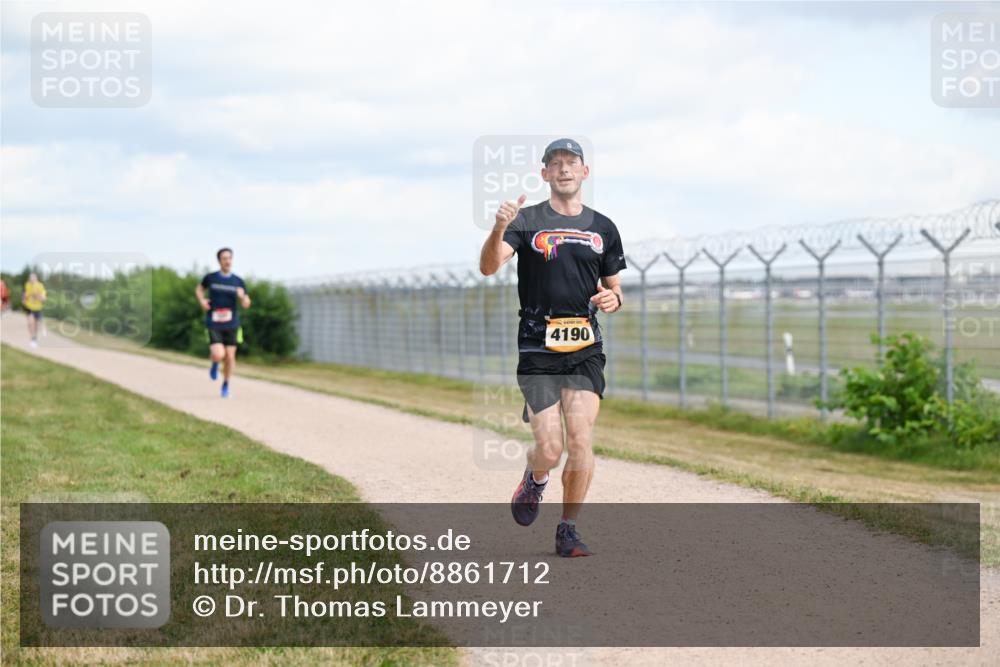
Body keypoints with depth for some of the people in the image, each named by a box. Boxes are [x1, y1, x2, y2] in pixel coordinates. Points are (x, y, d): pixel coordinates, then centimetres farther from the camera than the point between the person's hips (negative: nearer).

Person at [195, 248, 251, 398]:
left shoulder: (238, 281, 1)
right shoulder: (211, 278, -1)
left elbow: (246, 304, 4)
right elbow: (199, 289, 19)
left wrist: (242, 297, -19)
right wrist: (202, 301, -1)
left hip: (231, 325, 2)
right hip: (214, 325, -1)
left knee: (230, 357, 2)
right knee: (218, 355, -18)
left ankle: (226, 385, 25)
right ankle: (215, 364, 20)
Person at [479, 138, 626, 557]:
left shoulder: (602, 228, 13)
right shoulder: (527, 221, 2)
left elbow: (614, 287, 21)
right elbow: (488, 267, -14)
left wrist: (613, 299, -3)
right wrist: (499, 229, -33)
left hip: (585, 348, 2)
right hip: (538, 347, -2)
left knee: (581, 440, -10)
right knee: (549, 449, -8)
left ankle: (568, 530, 5)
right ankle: (534, 481, 28)